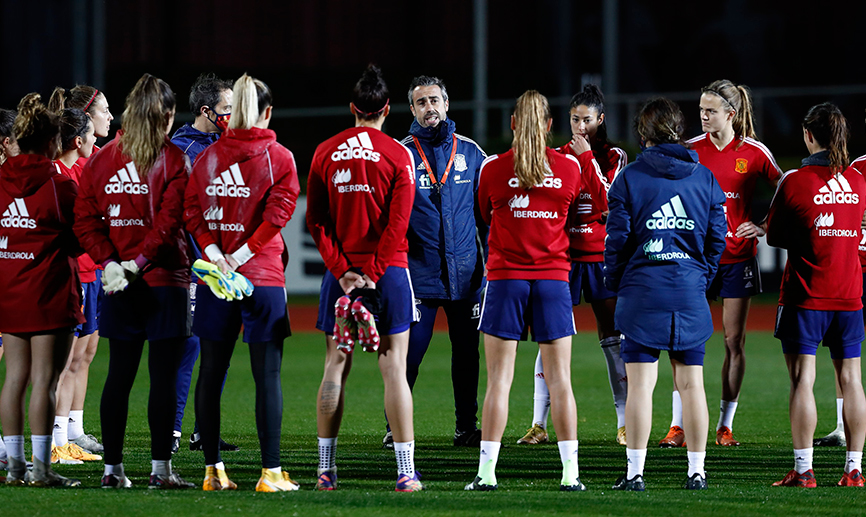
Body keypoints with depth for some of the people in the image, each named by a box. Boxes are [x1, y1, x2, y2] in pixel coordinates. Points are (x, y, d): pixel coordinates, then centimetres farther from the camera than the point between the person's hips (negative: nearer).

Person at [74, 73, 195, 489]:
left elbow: (85, 220, 2)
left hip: (118, 285, 4)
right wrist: (140, 262, -13)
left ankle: (113, 468, 9)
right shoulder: (173, 159, -6)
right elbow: (170, 221, -15)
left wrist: (109, 261, -5)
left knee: (119, 375, 8)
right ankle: (160, 468, -2)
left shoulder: (100, 159, 7)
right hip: (165, 281, -4)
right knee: (163, 376, -1)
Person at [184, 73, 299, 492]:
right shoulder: (279, 158, -2)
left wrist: (216, 253, -7)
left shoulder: (207, 157, 7)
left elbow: (193, 213, 0)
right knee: (267, 375, -2)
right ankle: (271, 472, -4)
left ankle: (213, 470, 10)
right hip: (263, 277, -3)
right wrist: (241, 257, -11)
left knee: (211, 373, 9)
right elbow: (277, 214, -12)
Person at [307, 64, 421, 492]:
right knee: (393, 366, -2)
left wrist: (342, 271, -4)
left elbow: (315, 220, 0)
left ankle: (326, 469, 8)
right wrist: (373, 275, -11)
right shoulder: (398, 155, -3)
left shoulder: (325, 153, 4)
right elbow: (398, 222, -10)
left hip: (341, 273, 2)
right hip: (388, 270, -2)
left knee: (335, 367, 8)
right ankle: (406, 471, -5)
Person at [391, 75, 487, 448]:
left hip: (465, 273, 2)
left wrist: (490, 260, 6)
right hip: (420, 273, -2)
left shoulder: (469, 152, 8)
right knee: (408, 351, -5)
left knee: (467, 351, 7)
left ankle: (466, 427, 17)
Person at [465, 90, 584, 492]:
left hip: (505, 277, -1)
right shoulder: (569, 166, -1)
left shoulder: (493, 168, -4)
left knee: (499, 379, 1)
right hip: (553, 277, 1)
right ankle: (570, 472, 2)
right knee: (559, 379, 4)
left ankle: (487, 470, -3)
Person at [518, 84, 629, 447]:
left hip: (602, 256, -1)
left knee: (613, 341, 0)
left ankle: (625, 425, 6)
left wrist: (587, 158, -13)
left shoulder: (613, 157, 2)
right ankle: (539, 424, -1)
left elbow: (606, 203, -12)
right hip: (563, 254, 1)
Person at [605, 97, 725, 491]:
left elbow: (618, 238, -5)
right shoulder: (704, 178, 6)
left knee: (641, 382, -2)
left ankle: (635, 471, -4)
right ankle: (696, 471, 9)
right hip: (690, 294, 3)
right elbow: (717, 239, 7)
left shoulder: (630, 178, -4)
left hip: (643, 290, -3)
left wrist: (615, 285, 8)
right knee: (691, 383, 7)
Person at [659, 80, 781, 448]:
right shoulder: (691, 150, 1)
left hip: (738, 257, 0)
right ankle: (678, 426, -3)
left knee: (734, 341, 3)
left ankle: (725, 426, 12)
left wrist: (764, 227, -6)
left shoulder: (754, 152, -3)